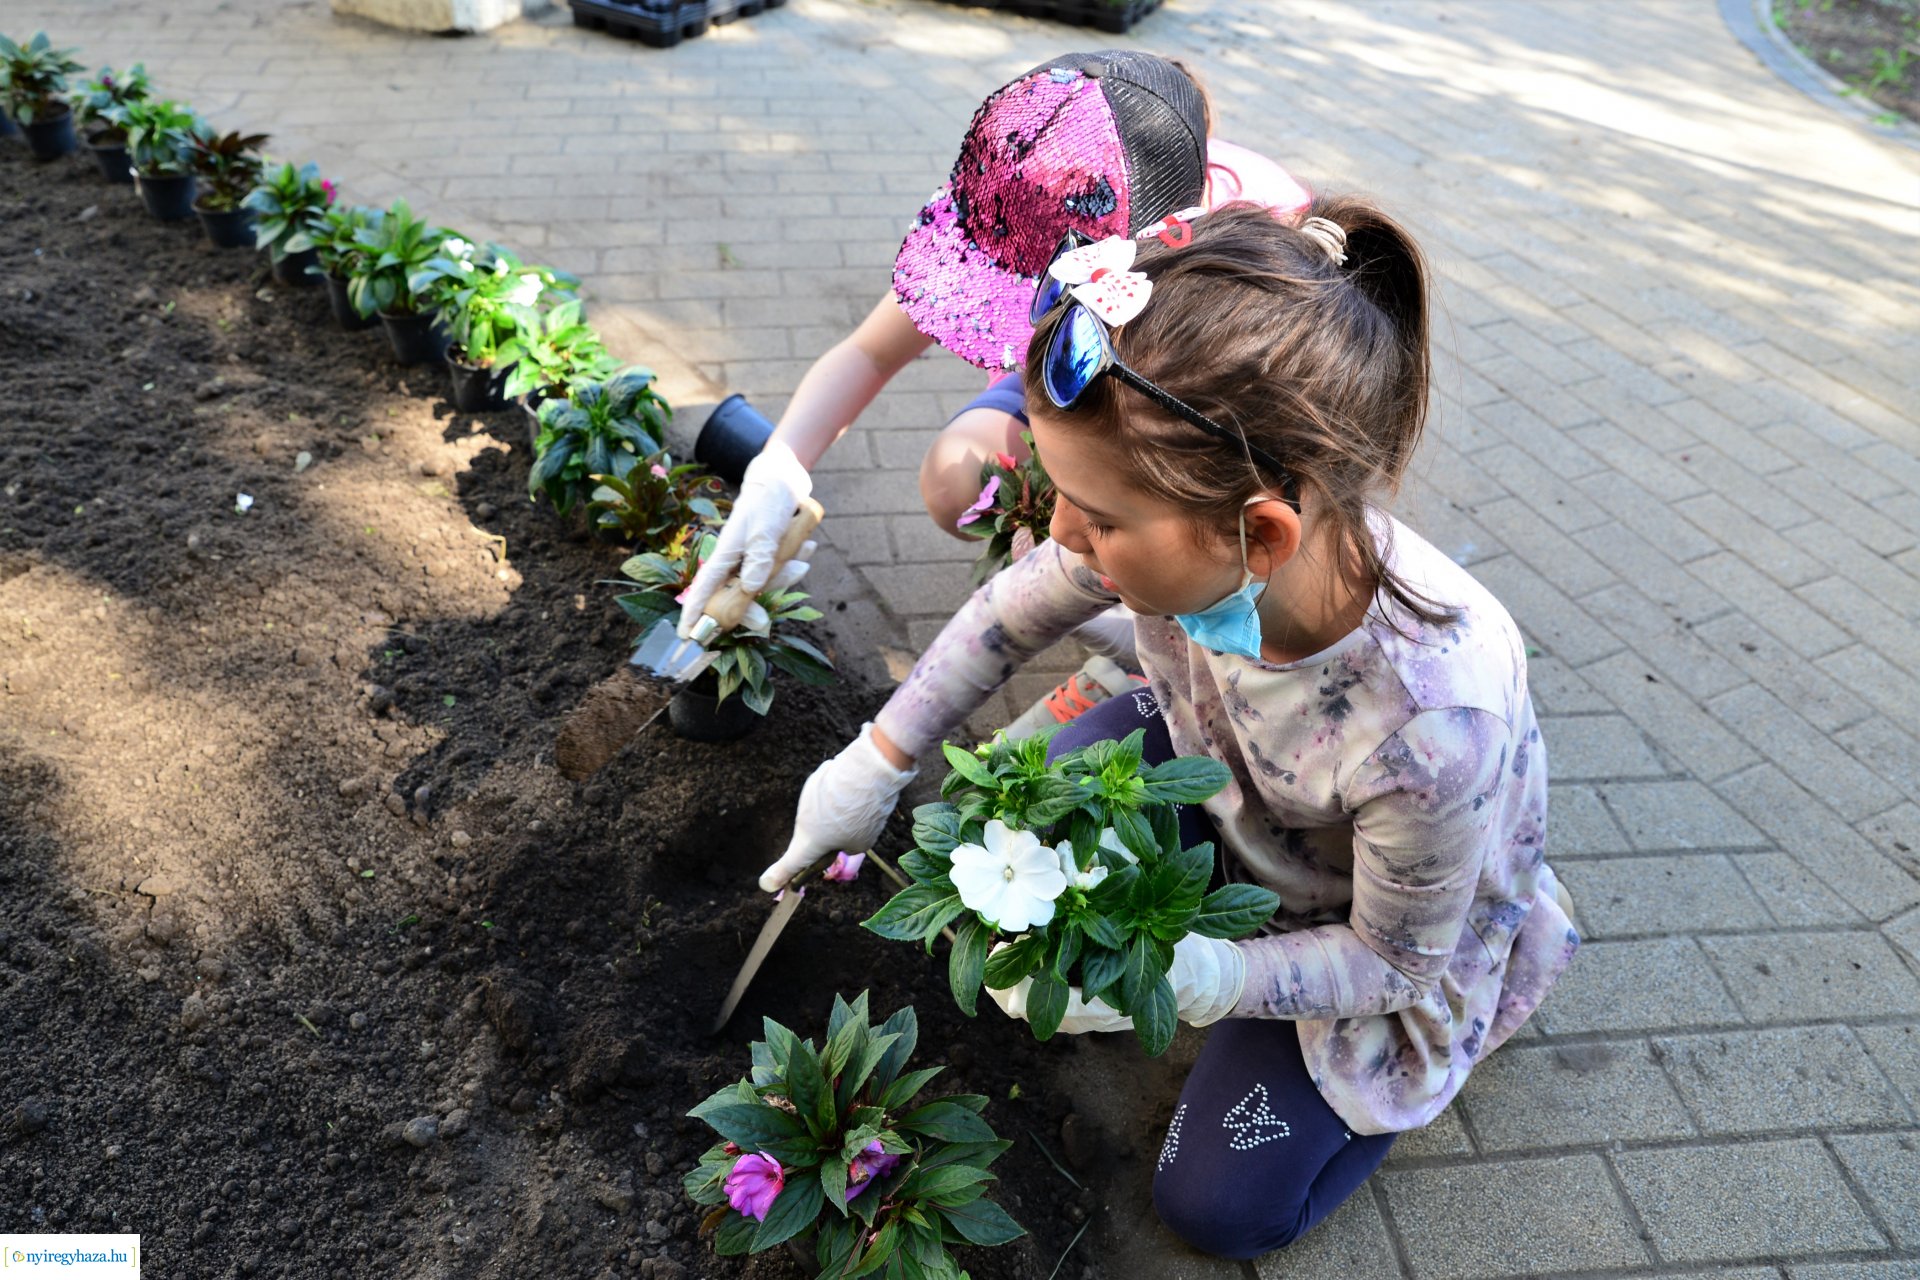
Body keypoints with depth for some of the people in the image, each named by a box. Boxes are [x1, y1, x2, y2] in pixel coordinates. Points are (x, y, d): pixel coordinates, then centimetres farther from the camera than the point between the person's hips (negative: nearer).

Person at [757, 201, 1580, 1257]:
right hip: (1218, 770, 4)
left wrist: (1186, 980, -39)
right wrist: (876, 763, -6)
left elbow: (1391, 957, -25)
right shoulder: (1190, 530, -33)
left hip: (1404, 938, -4)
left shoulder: (1432, 723, -46)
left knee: (1222, 1205, 1)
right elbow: (1016, 605, -10)